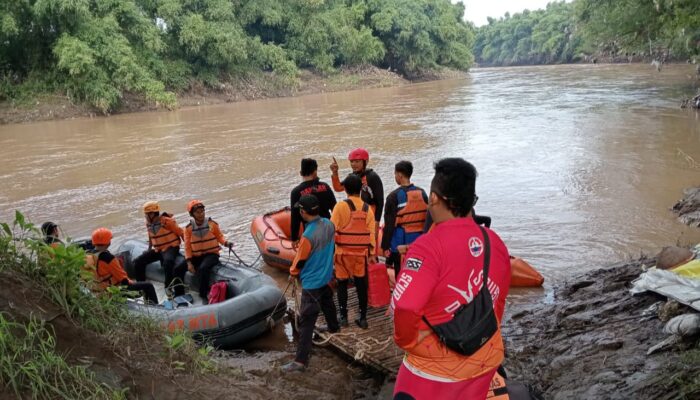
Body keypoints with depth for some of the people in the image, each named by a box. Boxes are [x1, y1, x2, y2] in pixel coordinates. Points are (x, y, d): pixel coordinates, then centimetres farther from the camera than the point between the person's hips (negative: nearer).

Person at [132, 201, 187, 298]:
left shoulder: (167, 221, -17)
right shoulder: (148, 224, 5)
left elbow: (181, 233, -14)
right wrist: (149, 250, 16)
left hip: (171, 247, -8)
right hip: (157, 250, 8)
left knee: (167, 262, -38)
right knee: (138, 262, -3)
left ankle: (169, 289, -30)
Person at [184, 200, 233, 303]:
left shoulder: (212, 224, -5)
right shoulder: (189, 228, -2)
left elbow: (219, 236, 5)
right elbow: (187, 246, -1)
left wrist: (226, 243, -17)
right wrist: (189, 262, -9)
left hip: (211, 254, -3)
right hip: (196, 256, 4)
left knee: (203, 268, -34)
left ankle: (204, 295, -24)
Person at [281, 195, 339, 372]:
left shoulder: (308, 235, -30)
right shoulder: (329, 224, -7)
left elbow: (300, 259, -16)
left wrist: (293, 273, 4)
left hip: (311, 282, -8)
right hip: (326, 276, 8)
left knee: (306, 321, -5)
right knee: (327, 302, 33)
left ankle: (301, 361, -2)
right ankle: (334, 327, 58)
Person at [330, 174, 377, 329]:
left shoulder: (341, 206, -10)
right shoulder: (367, 208, 0)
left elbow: (332, 230, -11)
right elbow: (371, 233, 1)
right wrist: (372, 254, 8)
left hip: (343, 252, -2)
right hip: (361, 253, 3)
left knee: (342, 284, 11)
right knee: (361, 284, 10)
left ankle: (343, 317, 16)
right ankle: (363, 318, 14)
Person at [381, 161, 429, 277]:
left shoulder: (394, 196, -12)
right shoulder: (422, 193, 5)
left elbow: (389, 224, -12)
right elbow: (427, 220, 11)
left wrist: (385, 246, -6)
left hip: (400, 244, -5)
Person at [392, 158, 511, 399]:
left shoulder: (429, 246, -24)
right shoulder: (495, 243, -2)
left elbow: (404, 307, -32)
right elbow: (498, 301, 10)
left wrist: (407, 341, -12)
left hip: (437, 368, -6)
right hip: (486, 361, 6)